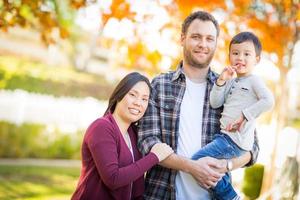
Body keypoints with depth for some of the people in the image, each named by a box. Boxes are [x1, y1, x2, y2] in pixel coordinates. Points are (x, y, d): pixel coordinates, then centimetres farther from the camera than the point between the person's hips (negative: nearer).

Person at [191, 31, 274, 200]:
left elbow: (268, 101, -18)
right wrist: (221, 81, -4)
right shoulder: (231, 81, 18)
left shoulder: (254, 80, -2)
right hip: (226, 136, 8)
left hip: (237, 140, -8)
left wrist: (244, 115, -18)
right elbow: (215, 103, 8)